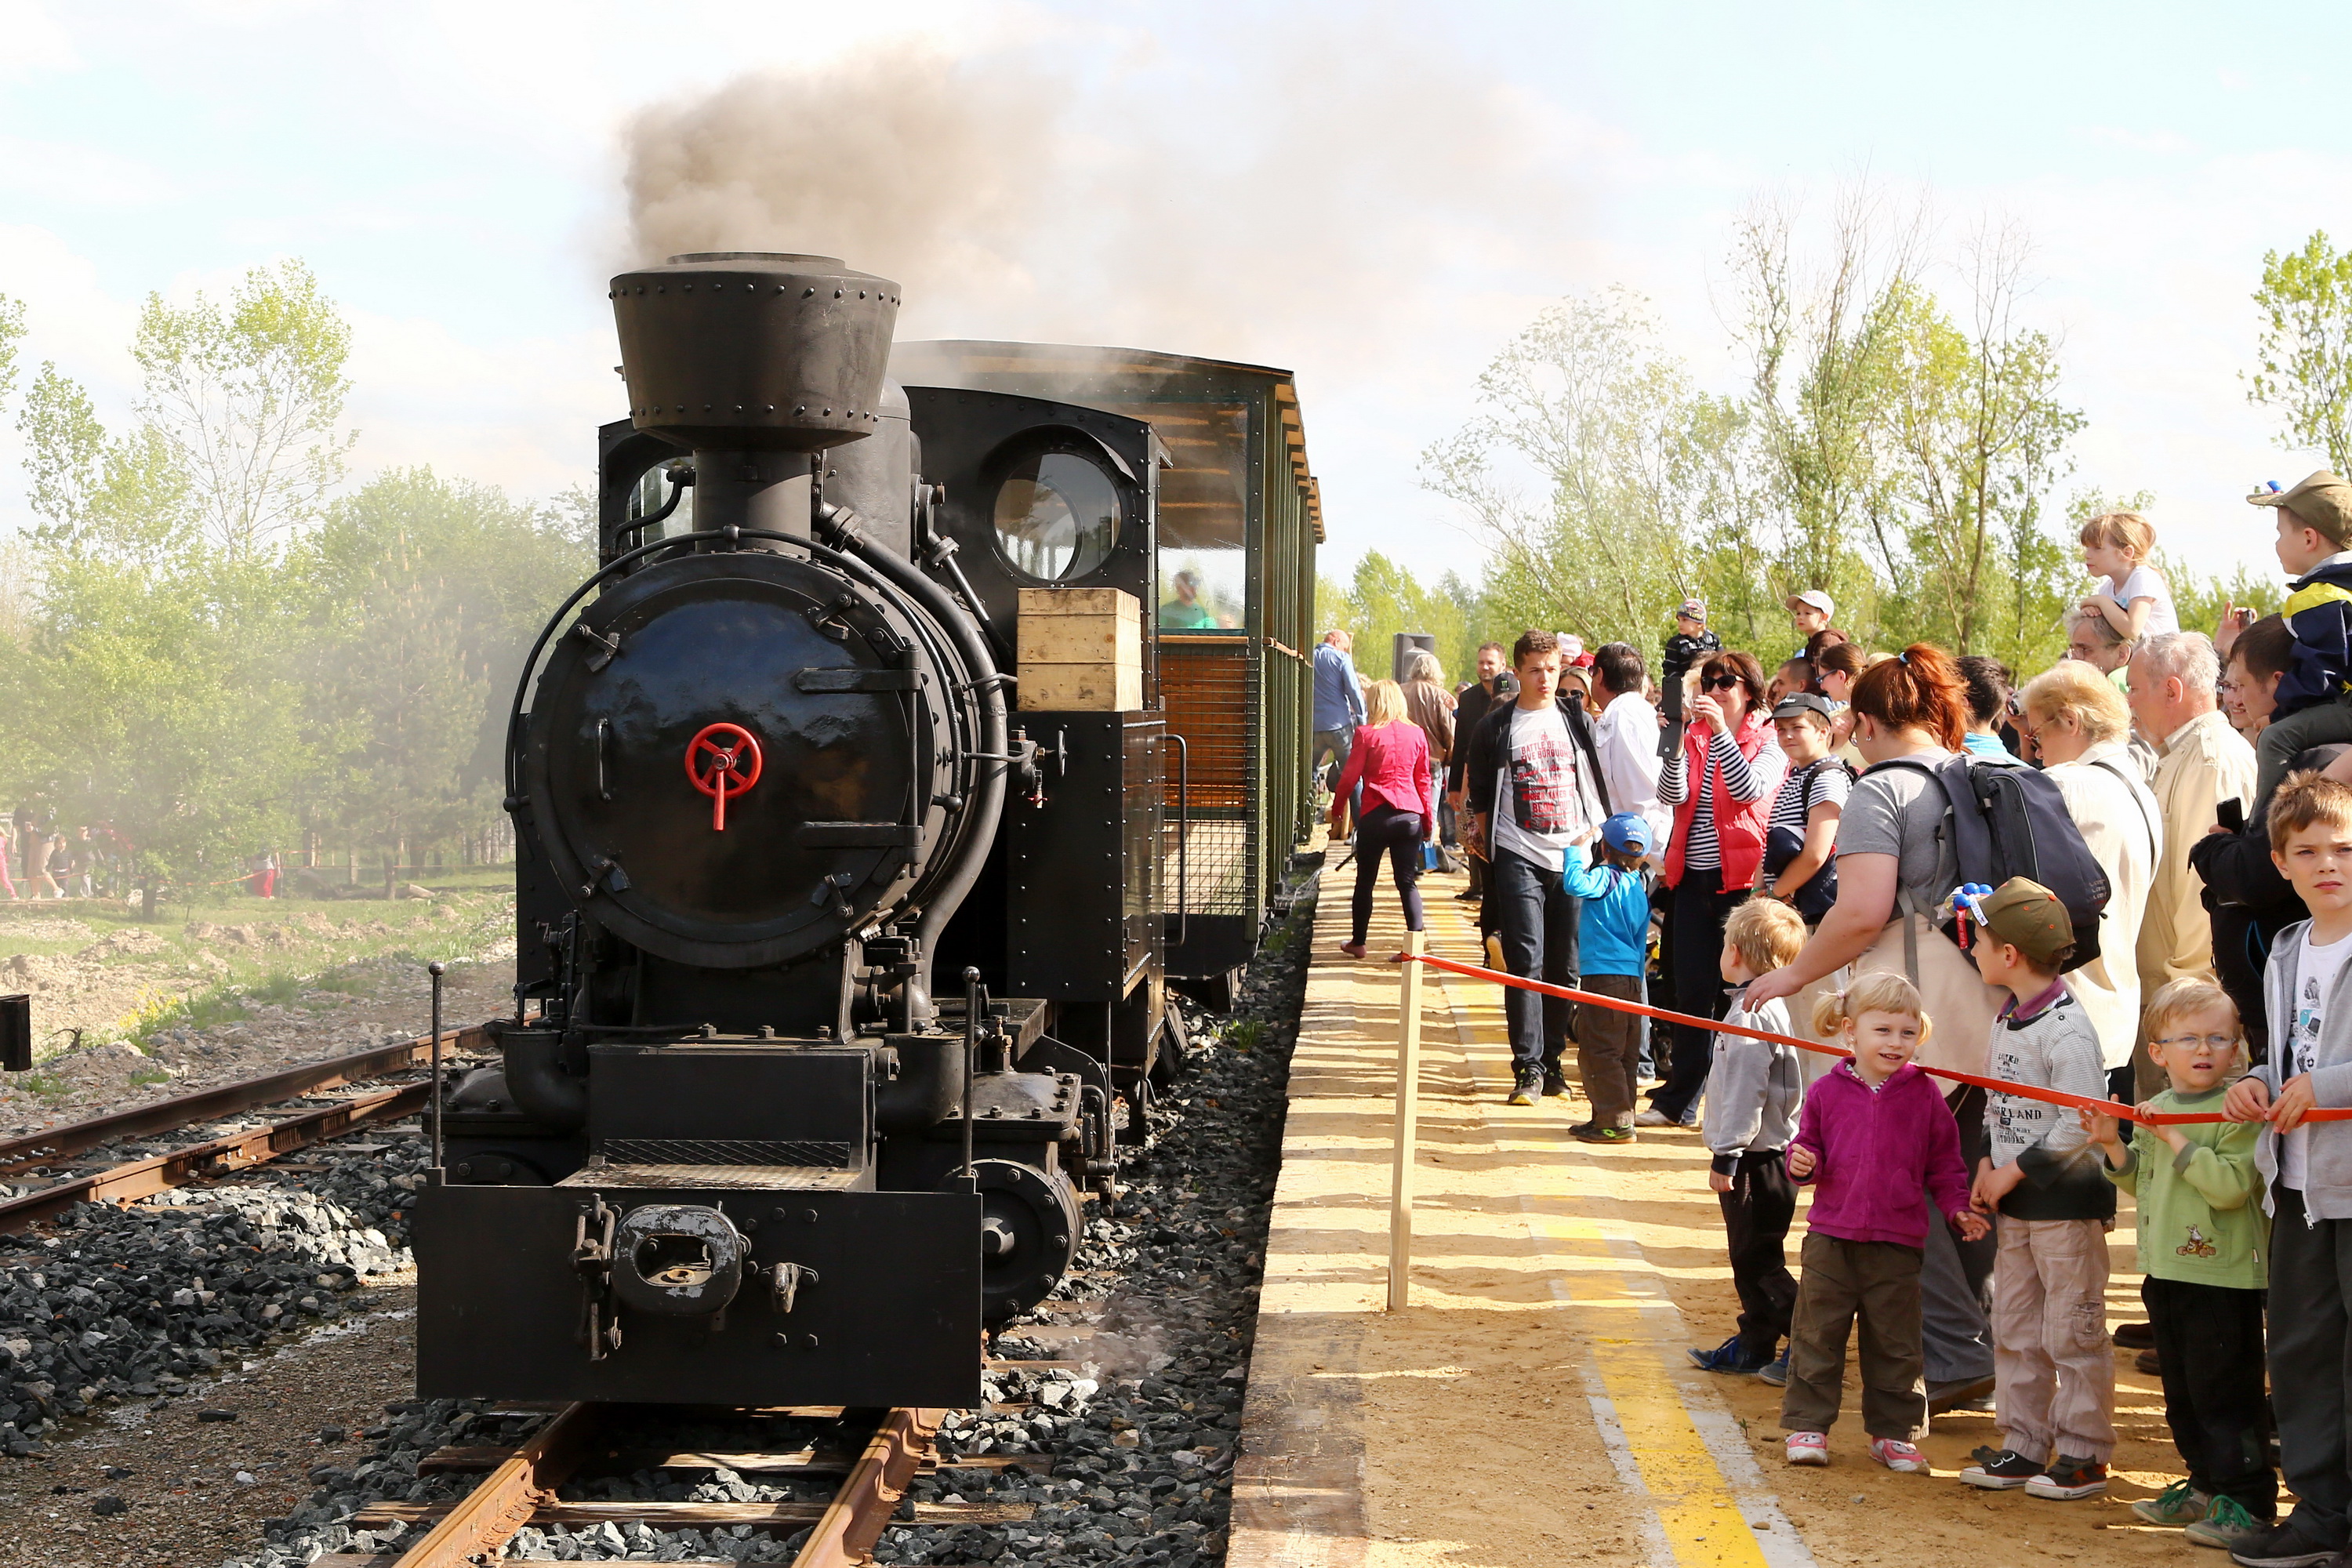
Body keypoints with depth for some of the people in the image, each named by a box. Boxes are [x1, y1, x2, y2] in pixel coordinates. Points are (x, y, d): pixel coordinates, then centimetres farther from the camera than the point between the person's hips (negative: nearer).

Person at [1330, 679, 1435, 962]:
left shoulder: (1367, 734, -6)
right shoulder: (1416, 734, 4)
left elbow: (1350, 777, -6)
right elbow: (1423, 779, 9)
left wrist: (1337, 809, 7)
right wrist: (1428, 818, 16)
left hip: (1376, 816, -3)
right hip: (1410, 815, 3)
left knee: (1365, 881, 11)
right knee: (1408, 882, 5)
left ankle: (1358, 943, 18)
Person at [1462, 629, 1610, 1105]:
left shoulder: (1579, 722, 11)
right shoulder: (1496, 727, 6)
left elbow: (1601, 782, 15)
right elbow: (1480, 793, 12)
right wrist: (1482, 836, 6)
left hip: (1575, 855, 2)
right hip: (1519, 856, -2)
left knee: (1566, 966, 5)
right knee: (1526, 963, -10)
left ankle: (1552, 1059, 16)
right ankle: (1528, 1067, -10)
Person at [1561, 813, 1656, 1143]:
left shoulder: (1606, 878, -10)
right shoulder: (1639, 884, 15)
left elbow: (1575, 884, -29)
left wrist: (1575, 850, -15)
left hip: (1606, 977, -9)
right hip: (1632, 978, 9)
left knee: (1599, 1051, -6)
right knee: (1622, 1052, 14)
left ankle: (1617, 1122, -8)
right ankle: (1609, 1116, 21)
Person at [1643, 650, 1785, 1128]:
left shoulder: (1768, 742, -1)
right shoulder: (1694, 737, 10)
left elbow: (1750, 790, -20)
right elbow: (1672, 794, -4)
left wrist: (1721, 731, -27)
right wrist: (1675, 741, -19)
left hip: (1739, 879, -4)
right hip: (1694, 878, 4)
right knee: (1691, 993, 9)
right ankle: (1678, 1101, 16)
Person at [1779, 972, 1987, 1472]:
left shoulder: (1923, 1095, 1)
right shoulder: (1828, 1092, 1)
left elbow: (1944, 1163, 7)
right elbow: (1808, 1147, 11)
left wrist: (1957, 1209, -5)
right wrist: (1803, 1162, -11)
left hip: (1898, 1245, 0)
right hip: (1831, 1238, 0)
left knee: (1895, 1344, 9)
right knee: (1817, 1336, 5)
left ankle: (1893, 1431, 21)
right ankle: (1807, 1425, 15)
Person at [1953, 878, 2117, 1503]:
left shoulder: (2066, 1028, -19)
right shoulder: (2006, 1021, 10)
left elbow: (2083, 1124, -23)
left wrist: (2015, 1172, -17)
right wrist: (1988, 1168, 3)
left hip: (2068, 1200, -9)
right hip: (2016, 1203, 9)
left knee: (2072, 1334, -1)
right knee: (2014, 1330, 14)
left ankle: (2084, 1455, 8)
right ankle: (2023, 1446, 23)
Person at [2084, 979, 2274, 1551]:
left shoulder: (2239, 1111, -14)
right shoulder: (2156, 1109, 10)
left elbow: (2231, 1185, -25)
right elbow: (2142, 1182, 19)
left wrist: (2175, 1138, -23)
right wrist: (2113, 1144, 2)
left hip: (2223, 1274, -8)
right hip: (2166, 1270, 8)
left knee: (2224, 1391, -5)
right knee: (2181, 1391, 17)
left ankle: (2246, 1499, 3)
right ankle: (2205, 1485, 29)